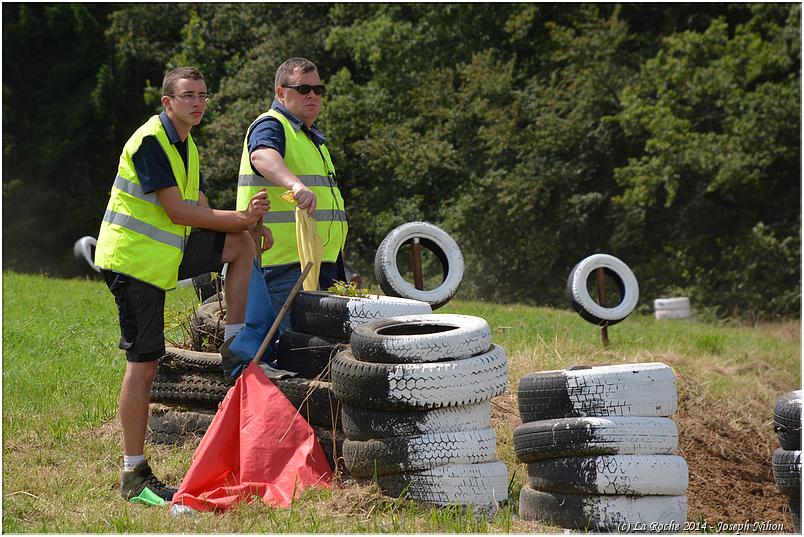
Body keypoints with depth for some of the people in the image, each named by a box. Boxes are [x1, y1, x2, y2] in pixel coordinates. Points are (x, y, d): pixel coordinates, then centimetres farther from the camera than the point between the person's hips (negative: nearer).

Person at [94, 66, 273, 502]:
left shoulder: (186, 147, 13)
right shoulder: (150, 141, -16)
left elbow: (200, 213, 11)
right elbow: (177, 211, -21)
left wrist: (249, 225, -7)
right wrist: (241, 218, -19)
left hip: (165, 253, 9)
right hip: (134, 259, -9)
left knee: (242, 243, 7)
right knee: (144, 364, -7)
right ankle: (133, 475, -2)